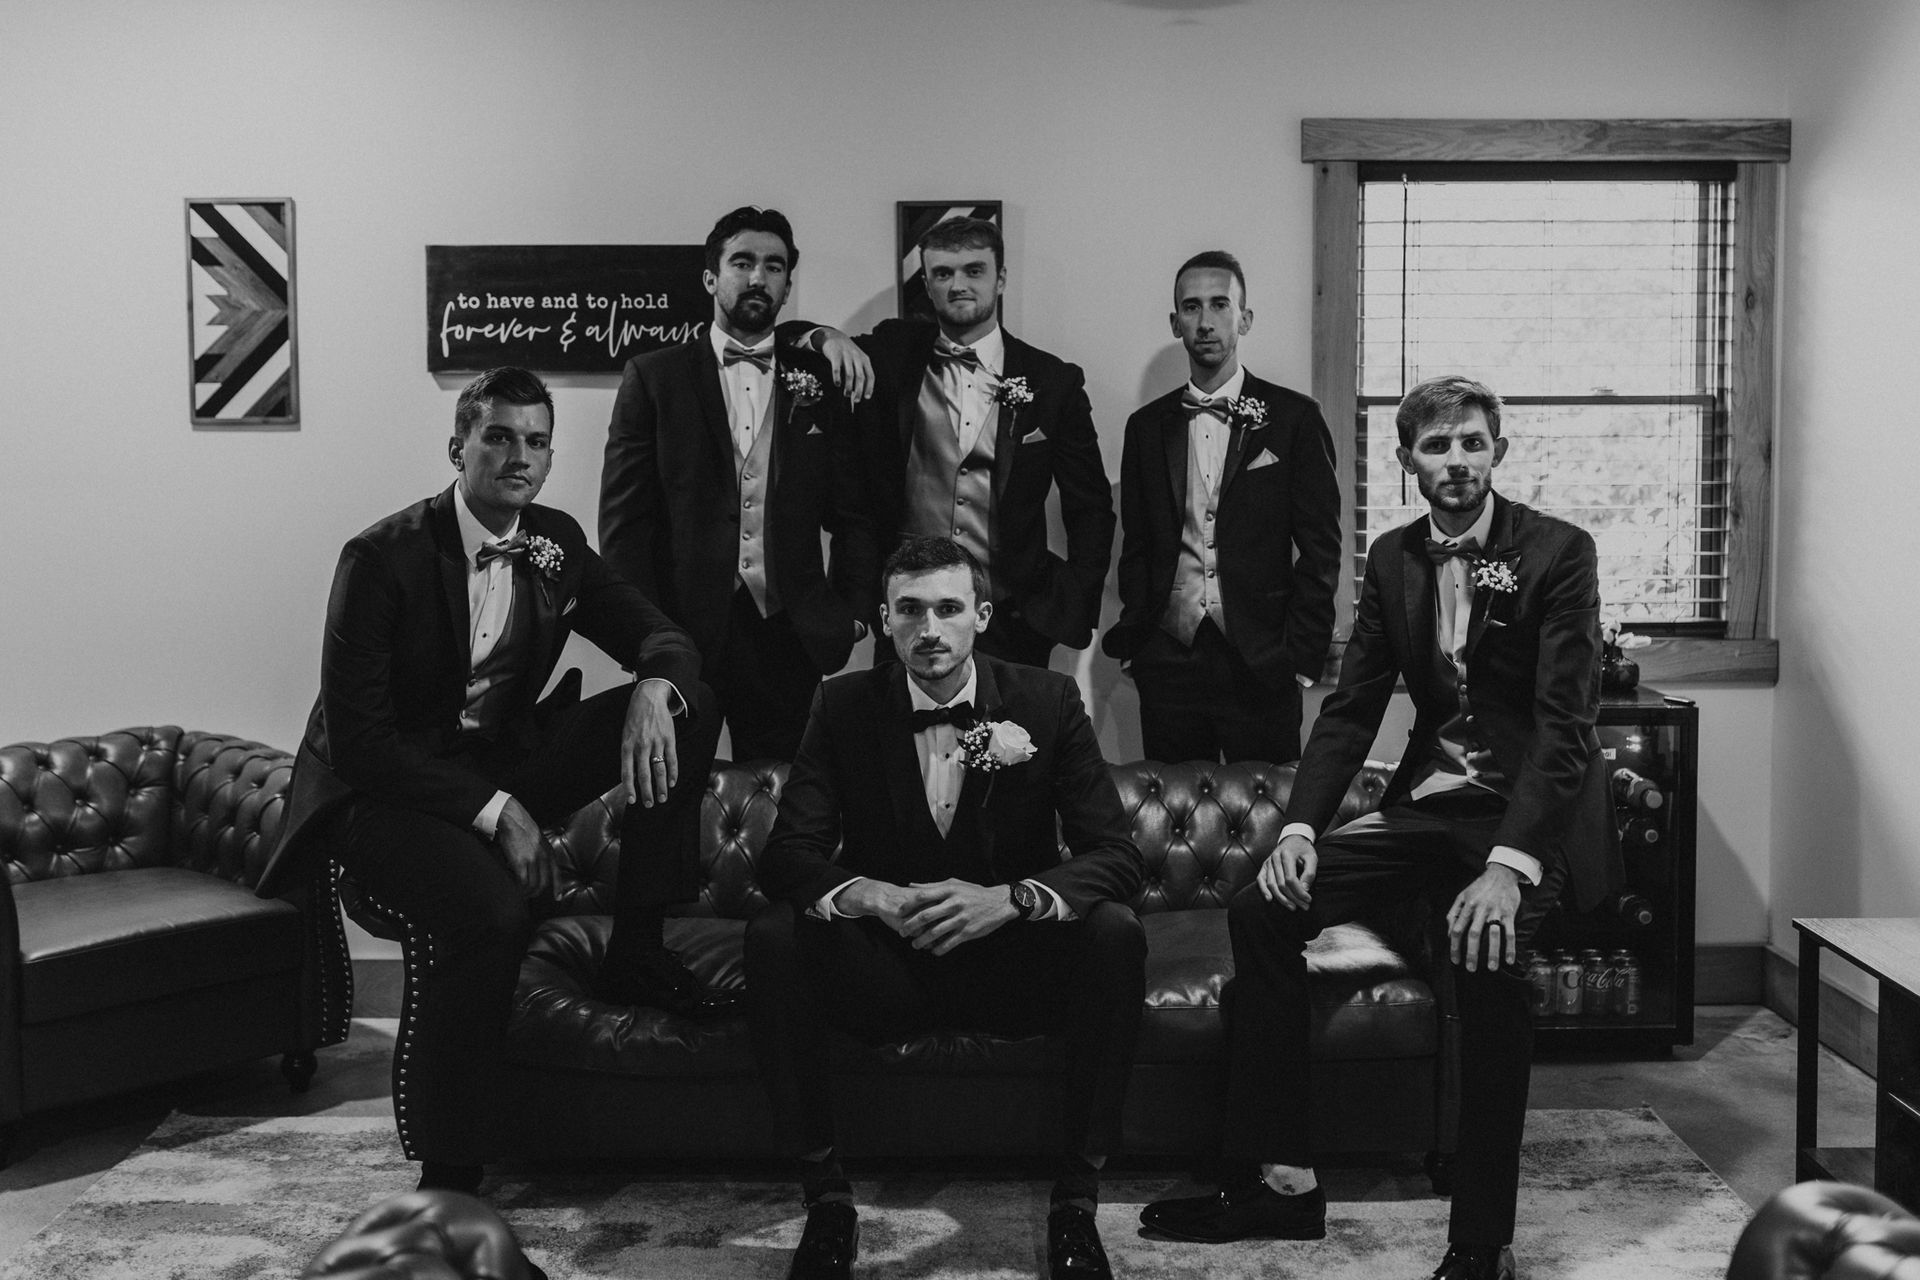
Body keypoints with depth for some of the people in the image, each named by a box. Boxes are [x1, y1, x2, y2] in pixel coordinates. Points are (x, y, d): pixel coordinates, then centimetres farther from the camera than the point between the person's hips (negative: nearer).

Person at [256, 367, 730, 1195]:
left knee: (687, 709, -8)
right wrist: (493, 813, -27)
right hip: (382, 790, -6)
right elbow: (358, 741, -20)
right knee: (494, 907, -37)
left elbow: (661, 636, 6)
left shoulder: (555, 541, 1)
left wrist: (654, 689, -20)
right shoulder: (384, 558, -18)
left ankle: (635, 953, -1)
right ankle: (446, 1181, -24)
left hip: (499, 767, 7)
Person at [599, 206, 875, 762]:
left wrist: (853, 612, 0)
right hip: (682, 630, -1)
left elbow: (853, 512, 11)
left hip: (789, 632, 2)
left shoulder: (819, 379, 10)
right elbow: (623, 517, 1)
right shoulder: (653, 377, 5)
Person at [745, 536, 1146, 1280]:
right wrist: (873, 896, -30)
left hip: (1013, 963, 0)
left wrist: (1010, 898, -30)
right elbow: (787, 855, -7)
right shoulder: (845, 707, -2)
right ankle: (824, 1197, -13)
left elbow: (1116, 856, -9)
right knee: (772, 939, -27)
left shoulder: (1047, 702, -4)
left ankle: (1076, 1201, -15)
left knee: (1114, 934, -29)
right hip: (885, 967, 0)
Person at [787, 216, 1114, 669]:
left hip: (1009, 624, 0)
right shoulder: (893, 354, 6)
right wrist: (827, 338, -15)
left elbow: (1091, 510, 6)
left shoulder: (1053, 380, 2)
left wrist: (1071, 613, -4)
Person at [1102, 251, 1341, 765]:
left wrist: (1302, 658, -7)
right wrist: (1135, 638, 2)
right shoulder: (1147, 425, 12)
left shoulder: (1295, 418, 2)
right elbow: (1136, 547, 14)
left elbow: (1320, 548, -1)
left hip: (1261, 664, -2)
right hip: (1168, 660, 3)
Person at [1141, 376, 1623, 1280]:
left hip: (1528, 813, -6)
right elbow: (1351, 707, 7)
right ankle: (1279, 1180, -1)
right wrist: (1301, 826, -10)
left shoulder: (1558, 552, -9)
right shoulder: (1393, 559, 9)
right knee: (1260, 909, -10)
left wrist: (1510, 865, -30)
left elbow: (1565, 720, -17)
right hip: (1426, 804, 6)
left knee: (1486, 954, -35)